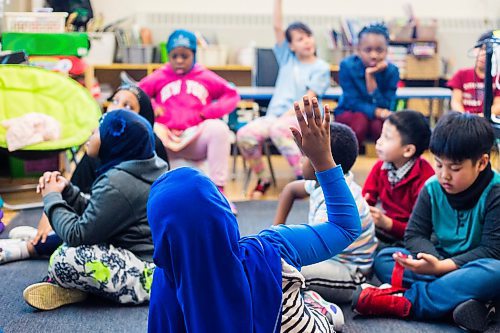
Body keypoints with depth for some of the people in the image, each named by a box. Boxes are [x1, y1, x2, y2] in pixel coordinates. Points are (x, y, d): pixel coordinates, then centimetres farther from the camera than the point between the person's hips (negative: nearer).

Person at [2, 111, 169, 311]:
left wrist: (52, 197, -4)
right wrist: (66, 191, 2)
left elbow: (78, 235, -18)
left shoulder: (117, 183, -21)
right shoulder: (142, 168, 9)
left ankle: (63, 286, 5)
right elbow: (96, 216, 15)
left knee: (64, 260, -25)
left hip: (150, 275, -11)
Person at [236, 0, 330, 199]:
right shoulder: (287, 58, 15)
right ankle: (263, 179, 0)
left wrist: (287, 115, -17)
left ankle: (304, 176, -25)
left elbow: (308, 99, -7)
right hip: (276, 114, 5)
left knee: (278, 130, -39)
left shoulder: (321, 67, 4)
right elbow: (277, 27, 7)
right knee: (244, 135, -23)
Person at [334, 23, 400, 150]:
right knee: (360, 120, -36)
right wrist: (376, 111, -38)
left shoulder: (391, 71, -16)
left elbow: (384, 107, -21)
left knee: (379, 125, -34)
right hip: (349, 113, -1)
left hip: (377, 117, 1)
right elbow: (353, 102, -20)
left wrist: (370, 78, -30)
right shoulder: (347, 66, -19)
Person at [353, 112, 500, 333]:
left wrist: (442, 266, -29)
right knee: (383, 259, -14)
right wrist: (432, 260, -26)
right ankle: (456, 298, -33)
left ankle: (406, 301, -33)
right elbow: (415, 234, -3)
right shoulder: (432, 188, -3)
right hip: (440, 262, 4)